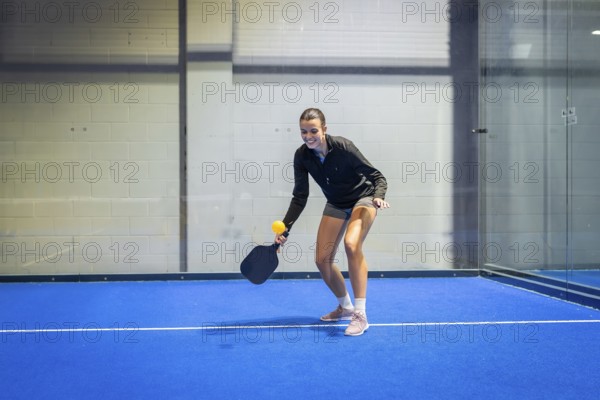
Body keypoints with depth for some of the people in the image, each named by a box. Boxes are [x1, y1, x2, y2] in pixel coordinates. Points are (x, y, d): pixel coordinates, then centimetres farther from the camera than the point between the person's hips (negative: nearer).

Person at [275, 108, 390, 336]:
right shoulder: (302, 156, -15)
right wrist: (285, 227, -19)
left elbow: (377, 176, -21)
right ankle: (345, 307, 26)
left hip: (362, 198, -5)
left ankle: (360, 315, -24)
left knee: (351, 244, -31)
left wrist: (378, 197, -42)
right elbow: (299, 197, -9)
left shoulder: (343, 148, -28)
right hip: (336, 204, 6)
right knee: (322, 260, 0)